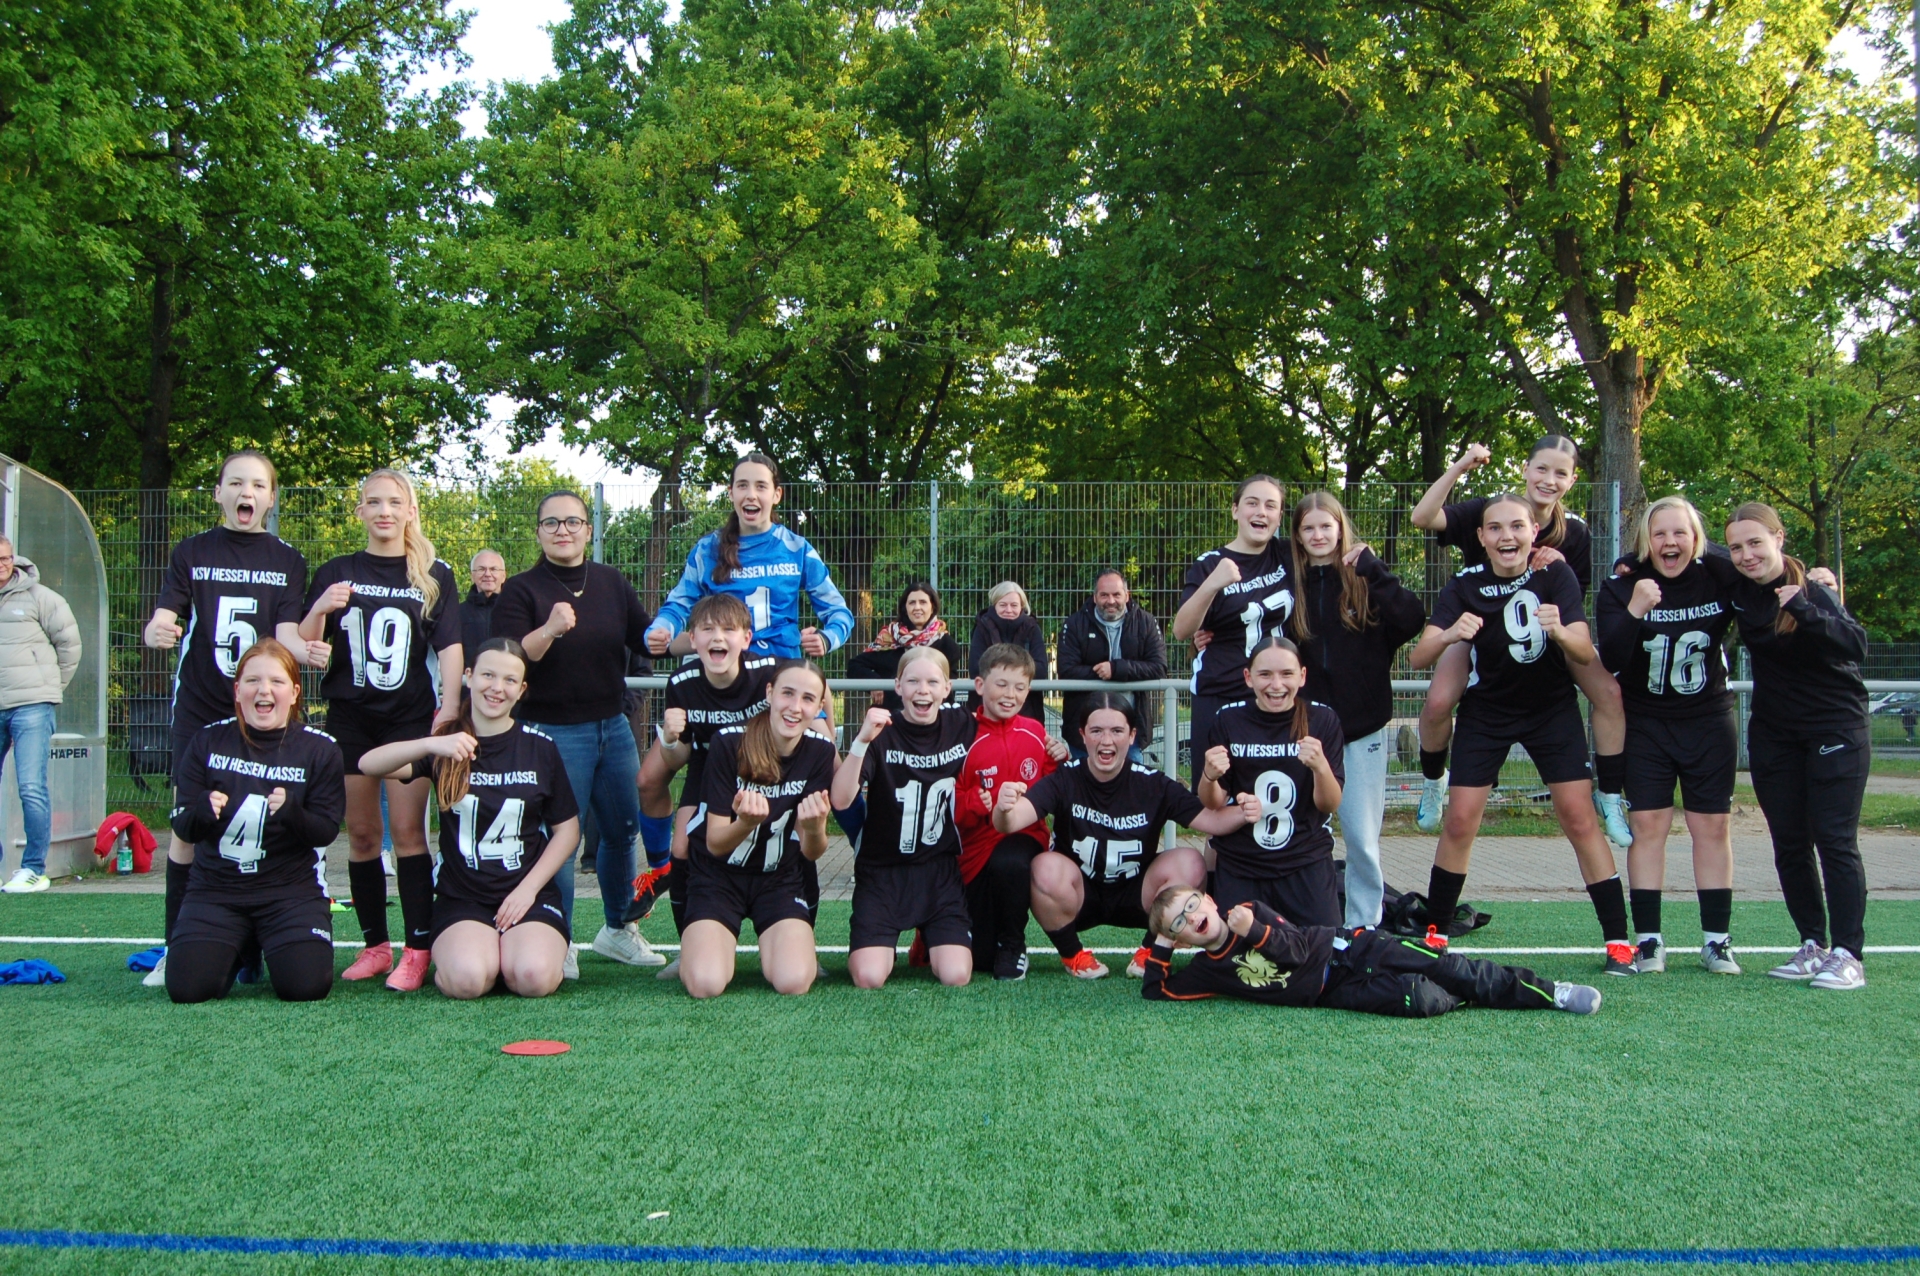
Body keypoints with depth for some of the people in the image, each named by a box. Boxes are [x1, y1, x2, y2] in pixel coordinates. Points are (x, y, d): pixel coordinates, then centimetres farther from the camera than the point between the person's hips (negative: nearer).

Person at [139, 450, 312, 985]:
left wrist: (305, 650, -26)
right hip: (199, 709, 0)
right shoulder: (192, 553, 7)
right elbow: (165, 615, -3)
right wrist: (156, 631, -27)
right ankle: (176, 948, 7)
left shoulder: (289, 561, 6)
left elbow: (285, 632, -3)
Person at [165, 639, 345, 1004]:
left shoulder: (320, 749, -3)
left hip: (291, 889, -1)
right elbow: (182, 828, 1)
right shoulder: (208, 742, 1)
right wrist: (202, 812, -23)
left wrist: (292, 813, -28)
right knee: (186, 987, -18)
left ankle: (271, 945, 17)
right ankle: (240, 949, 19)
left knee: (307, 985, -21)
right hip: (215, 888, 1)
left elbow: (327, 831, -6)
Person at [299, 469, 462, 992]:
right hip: (349, 716, 2)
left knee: (407, 830, -7)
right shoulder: (335, 573, 8)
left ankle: (417, 949, -5)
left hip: (411, 716, -2)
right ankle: (375, 945, 13)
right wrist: (320, 610, -14)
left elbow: (449, 646, -1)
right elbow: (305, 647, 6)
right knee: (361, 832, 5)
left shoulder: (434, 576, 4)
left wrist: (449, 706, -13)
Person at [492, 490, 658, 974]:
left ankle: (617, 929, 31)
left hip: (613, 725, 5)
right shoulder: (520, 590, -5)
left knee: (623, 829, 13)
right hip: (554, 731, -5)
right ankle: (559, 946, 8)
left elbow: (645, 637, 16)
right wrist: (549, 631, -31)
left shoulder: (612, 583, 9)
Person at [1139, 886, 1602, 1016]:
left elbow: (1296, 949, -9)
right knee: (1415, 998, -25)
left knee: (1446, 967, -15)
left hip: (1346, 949, -1)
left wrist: (1254, 931, -25)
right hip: (1333, 992, 1)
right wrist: (1161, 945, -2)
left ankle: (1550, 992, -3)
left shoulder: (1250, 911, -1)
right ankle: (1460, 1000, 6)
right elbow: (1155, 991, 4)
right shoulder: (1207, 970, 4)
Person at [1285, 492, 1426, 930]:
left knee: (1363, 840, 3)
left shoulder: (1364, 578, 0)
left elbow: (1413, 621, -17)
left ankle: (1364, 930, 15)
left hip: (1362, 729, -2)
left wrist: (1372, 571, -18)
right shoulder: (1291, 585, 6)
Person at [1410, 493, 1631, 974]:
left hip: (1553, 709, 0)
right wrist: (1449, 635, -44)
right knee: (1460, 821, -6)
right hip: (1486, 713, 0)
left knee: (1578, 817, -9)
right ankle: (1434, 933, 9)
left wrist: (1560, 632, -42)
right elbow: (1419, 658, -23)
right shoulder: (1465, 586, -15)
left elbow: (1585, 654, -20)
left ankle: (1618, 939, 0)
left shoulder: (1556, 576, -15)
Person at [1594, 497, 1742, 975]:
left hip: (1710, 723, 1)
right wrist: (1634, 612, -34)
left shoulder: (1718, 581, -5)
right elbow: (1610, 661, -19)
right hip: (1646, 725, -1)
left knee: (1712, 826, 2)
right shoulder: (1620, 587, -9)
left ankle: (1717, 940, 8)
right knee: (1647, 824, -4)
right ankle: (1648, 940, 1)